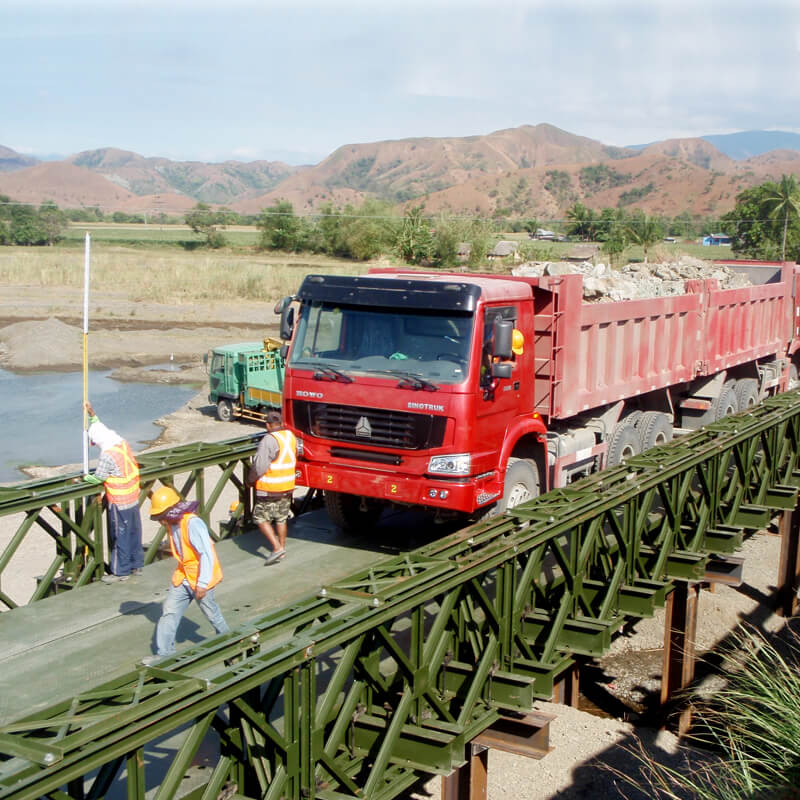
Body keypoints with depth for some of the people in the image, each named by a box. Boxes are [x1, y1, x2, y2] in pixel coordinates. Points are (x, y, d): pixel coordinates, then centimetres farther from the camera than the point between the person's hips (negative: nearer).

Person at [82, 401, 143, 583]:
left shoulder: (107, 455, -22)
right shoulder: (123, 443, 2)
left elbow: (97, 478, -13)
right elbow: (103, 430, 21)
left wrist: (82, 478, 5)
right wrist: (92, 415, 24)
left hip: (119, 501, -8)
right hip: (133, 498, 8)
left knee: (120, 536, 2)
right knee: (134, 532, 16)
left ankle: (120, 571, 12)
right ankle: (136, 565, 27)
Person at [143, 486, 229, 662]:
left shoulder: (193, 524, -26)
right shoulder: (171, 524, 2)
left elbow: (207, 554, -27)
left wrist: (202, 584, -27)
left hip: (200, 577, -8)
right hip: (183, 575, 8)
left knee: (210, 611, 10)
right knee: (169, 611, 2)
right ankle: (164, 653, 7)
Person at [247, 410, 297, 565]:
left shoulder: (269, 440, -20)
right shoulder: (291, 436, 4)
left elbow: (259, 466, -21)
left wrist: (250, 480, -5)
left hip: (269, 489, -7)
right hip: (287, 487, 7)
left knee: (261, 518, 3)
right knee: (281, 519, 19)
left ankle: (277, 547, -5)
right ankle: (282, 547, 27)